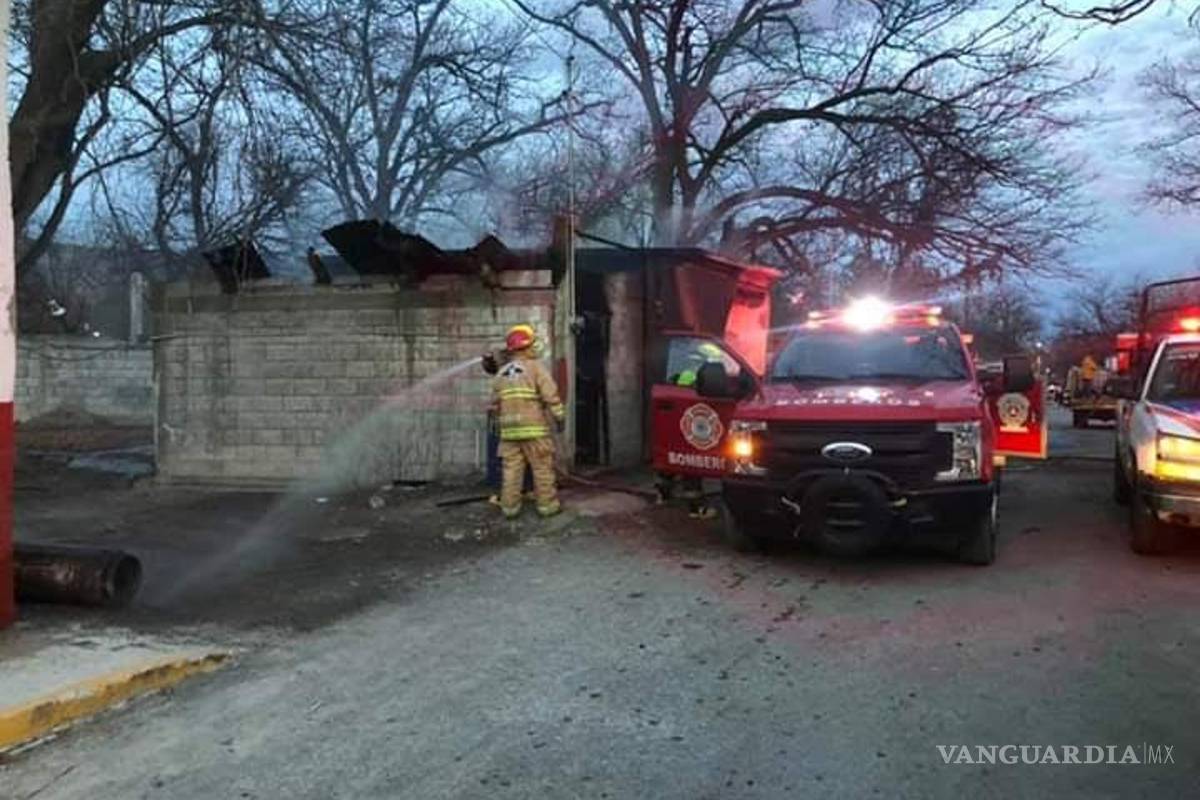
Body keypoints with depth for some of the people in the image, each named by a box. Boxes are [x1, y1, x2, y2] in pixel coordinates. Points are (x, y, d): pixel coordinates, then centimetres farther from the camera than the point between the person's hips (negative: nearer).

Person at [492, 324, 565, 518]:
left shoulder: (501, 373, 12)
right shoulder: (536, 367, -4)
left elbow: (495, 404, 16)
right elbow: (551, 396, -11)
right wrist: (560, 418, -2)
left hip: (509, 430, 5)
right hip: (534, 429, -5)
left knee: (512, 470, 7)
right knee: (543, 468, 3)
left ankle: (509, 507, 7)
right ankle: (547, 505, 6)